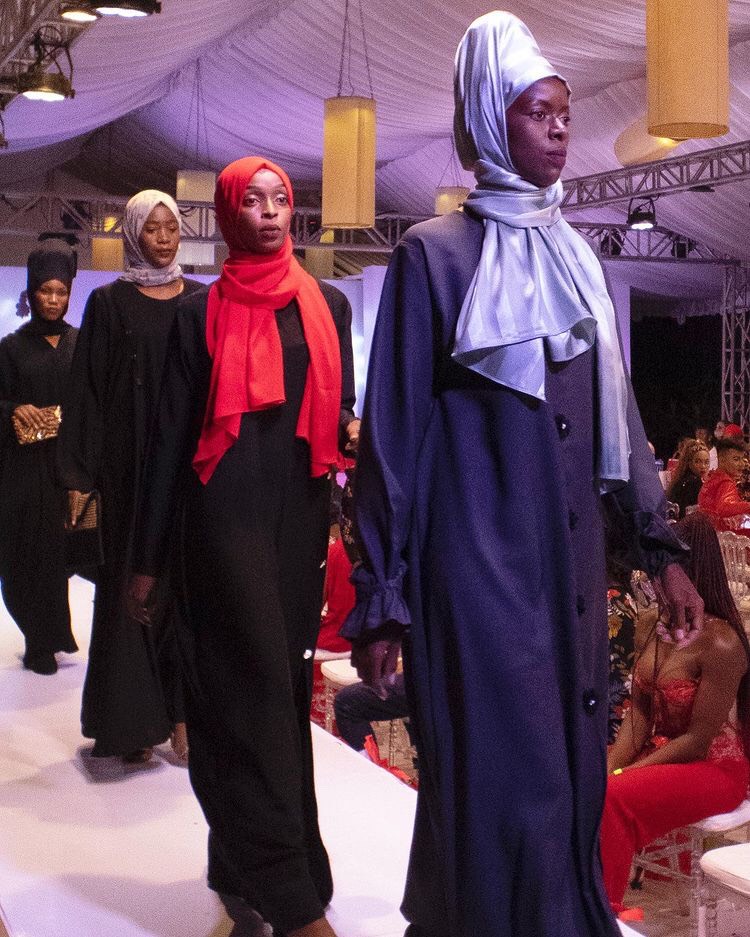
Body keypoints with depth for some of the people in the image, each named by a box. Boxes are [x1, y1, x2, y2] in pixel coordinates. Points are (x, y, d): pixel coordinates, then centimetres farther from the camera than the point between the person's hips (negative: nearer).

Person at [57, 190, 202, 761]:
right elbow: (89, 389, -1)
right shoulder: (110, 302, 2)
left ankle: (182, 711, 10)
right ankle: (134, 719, 8)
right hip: (133, 461, -2)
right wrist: (80, 475, -7)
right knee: (133, 580, 1)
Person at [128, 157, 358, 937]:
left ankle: (244, 866, 21)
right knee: (258, 680, -9)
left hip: (301, 507, 4)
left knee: (284, 680, 7)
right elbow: (171, 434, 2)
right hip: (228, 506, -4)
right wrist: (148, 557, -1)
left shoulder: (327, 304, 12)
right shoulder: (204, 313, 3)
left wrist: (354, 430, -10)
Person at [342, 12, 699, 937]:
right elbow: (392, 434, -5)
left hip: (572, 556, 6)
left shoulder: (574, 255, 14)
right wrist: (382, 597, -7)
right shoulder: (436, 253, -4)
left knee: (569, 774, 12)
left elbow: (615, 412, 16)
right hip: (479, 558, -6)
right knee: (503, 781, -3)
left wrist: (658, 544, 10)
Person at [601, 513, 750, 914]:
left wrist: (625, 774, -20)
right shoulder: (655, 628, 0)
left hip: (714, 768, -8)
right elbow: (638, 713, 1)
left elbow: (698, 740, -22)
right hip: (662, 752, 8)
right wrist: (610, 767, -13)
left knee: (610, 799, -27)